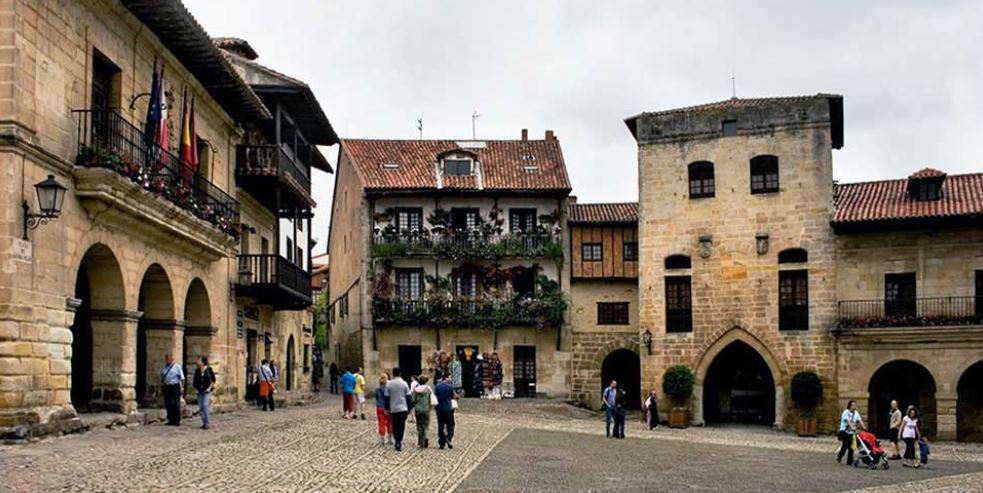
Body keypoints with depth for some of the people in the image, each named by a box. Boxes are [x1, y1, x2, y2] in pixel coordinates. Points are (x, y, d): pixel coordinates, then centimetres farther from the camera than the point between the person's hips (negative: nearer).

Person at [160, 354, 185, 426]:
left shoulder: (177, 367, -1)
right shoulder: (164, 367, 13)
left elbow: (182, 378, -2)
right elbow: (161, 377, 24)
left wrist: (182, 387, -8)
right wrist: (161, 383, 6)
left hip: (175, 387, -5)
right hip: (166, 387, 5)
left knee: (176, 404, -4)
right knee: (168, 404, 6)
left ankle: (177, 421, 1)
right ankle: (170, 420, 14)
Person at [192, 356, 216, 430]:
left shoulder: (209, 370, -6)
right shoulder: (197, 371, 5)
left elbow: (213, 380, 0)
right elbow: (194, 381, 14)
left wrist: (210, 388, -7)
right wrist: (196, 388, 4)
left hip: (207, 391, -5)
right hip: (200, 391, 5)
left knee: (205, 405, -17)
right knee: (200, 407, 2)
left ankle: (206, 423, -13)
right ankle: (204, 423, 12)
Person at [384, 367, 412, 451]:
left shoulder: (389, 384, -3)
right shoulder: (404, 383, -3)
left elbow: (387, 397, 0)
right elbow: (408, 397, 1)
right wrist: (409, 409, 10)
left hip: (393, 409, 0)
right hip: (403, 409, 0)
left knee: (395, 426, 9)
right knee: (402, 426, 6)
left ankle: (397, 442, 0)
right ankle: (399, 442, -2)